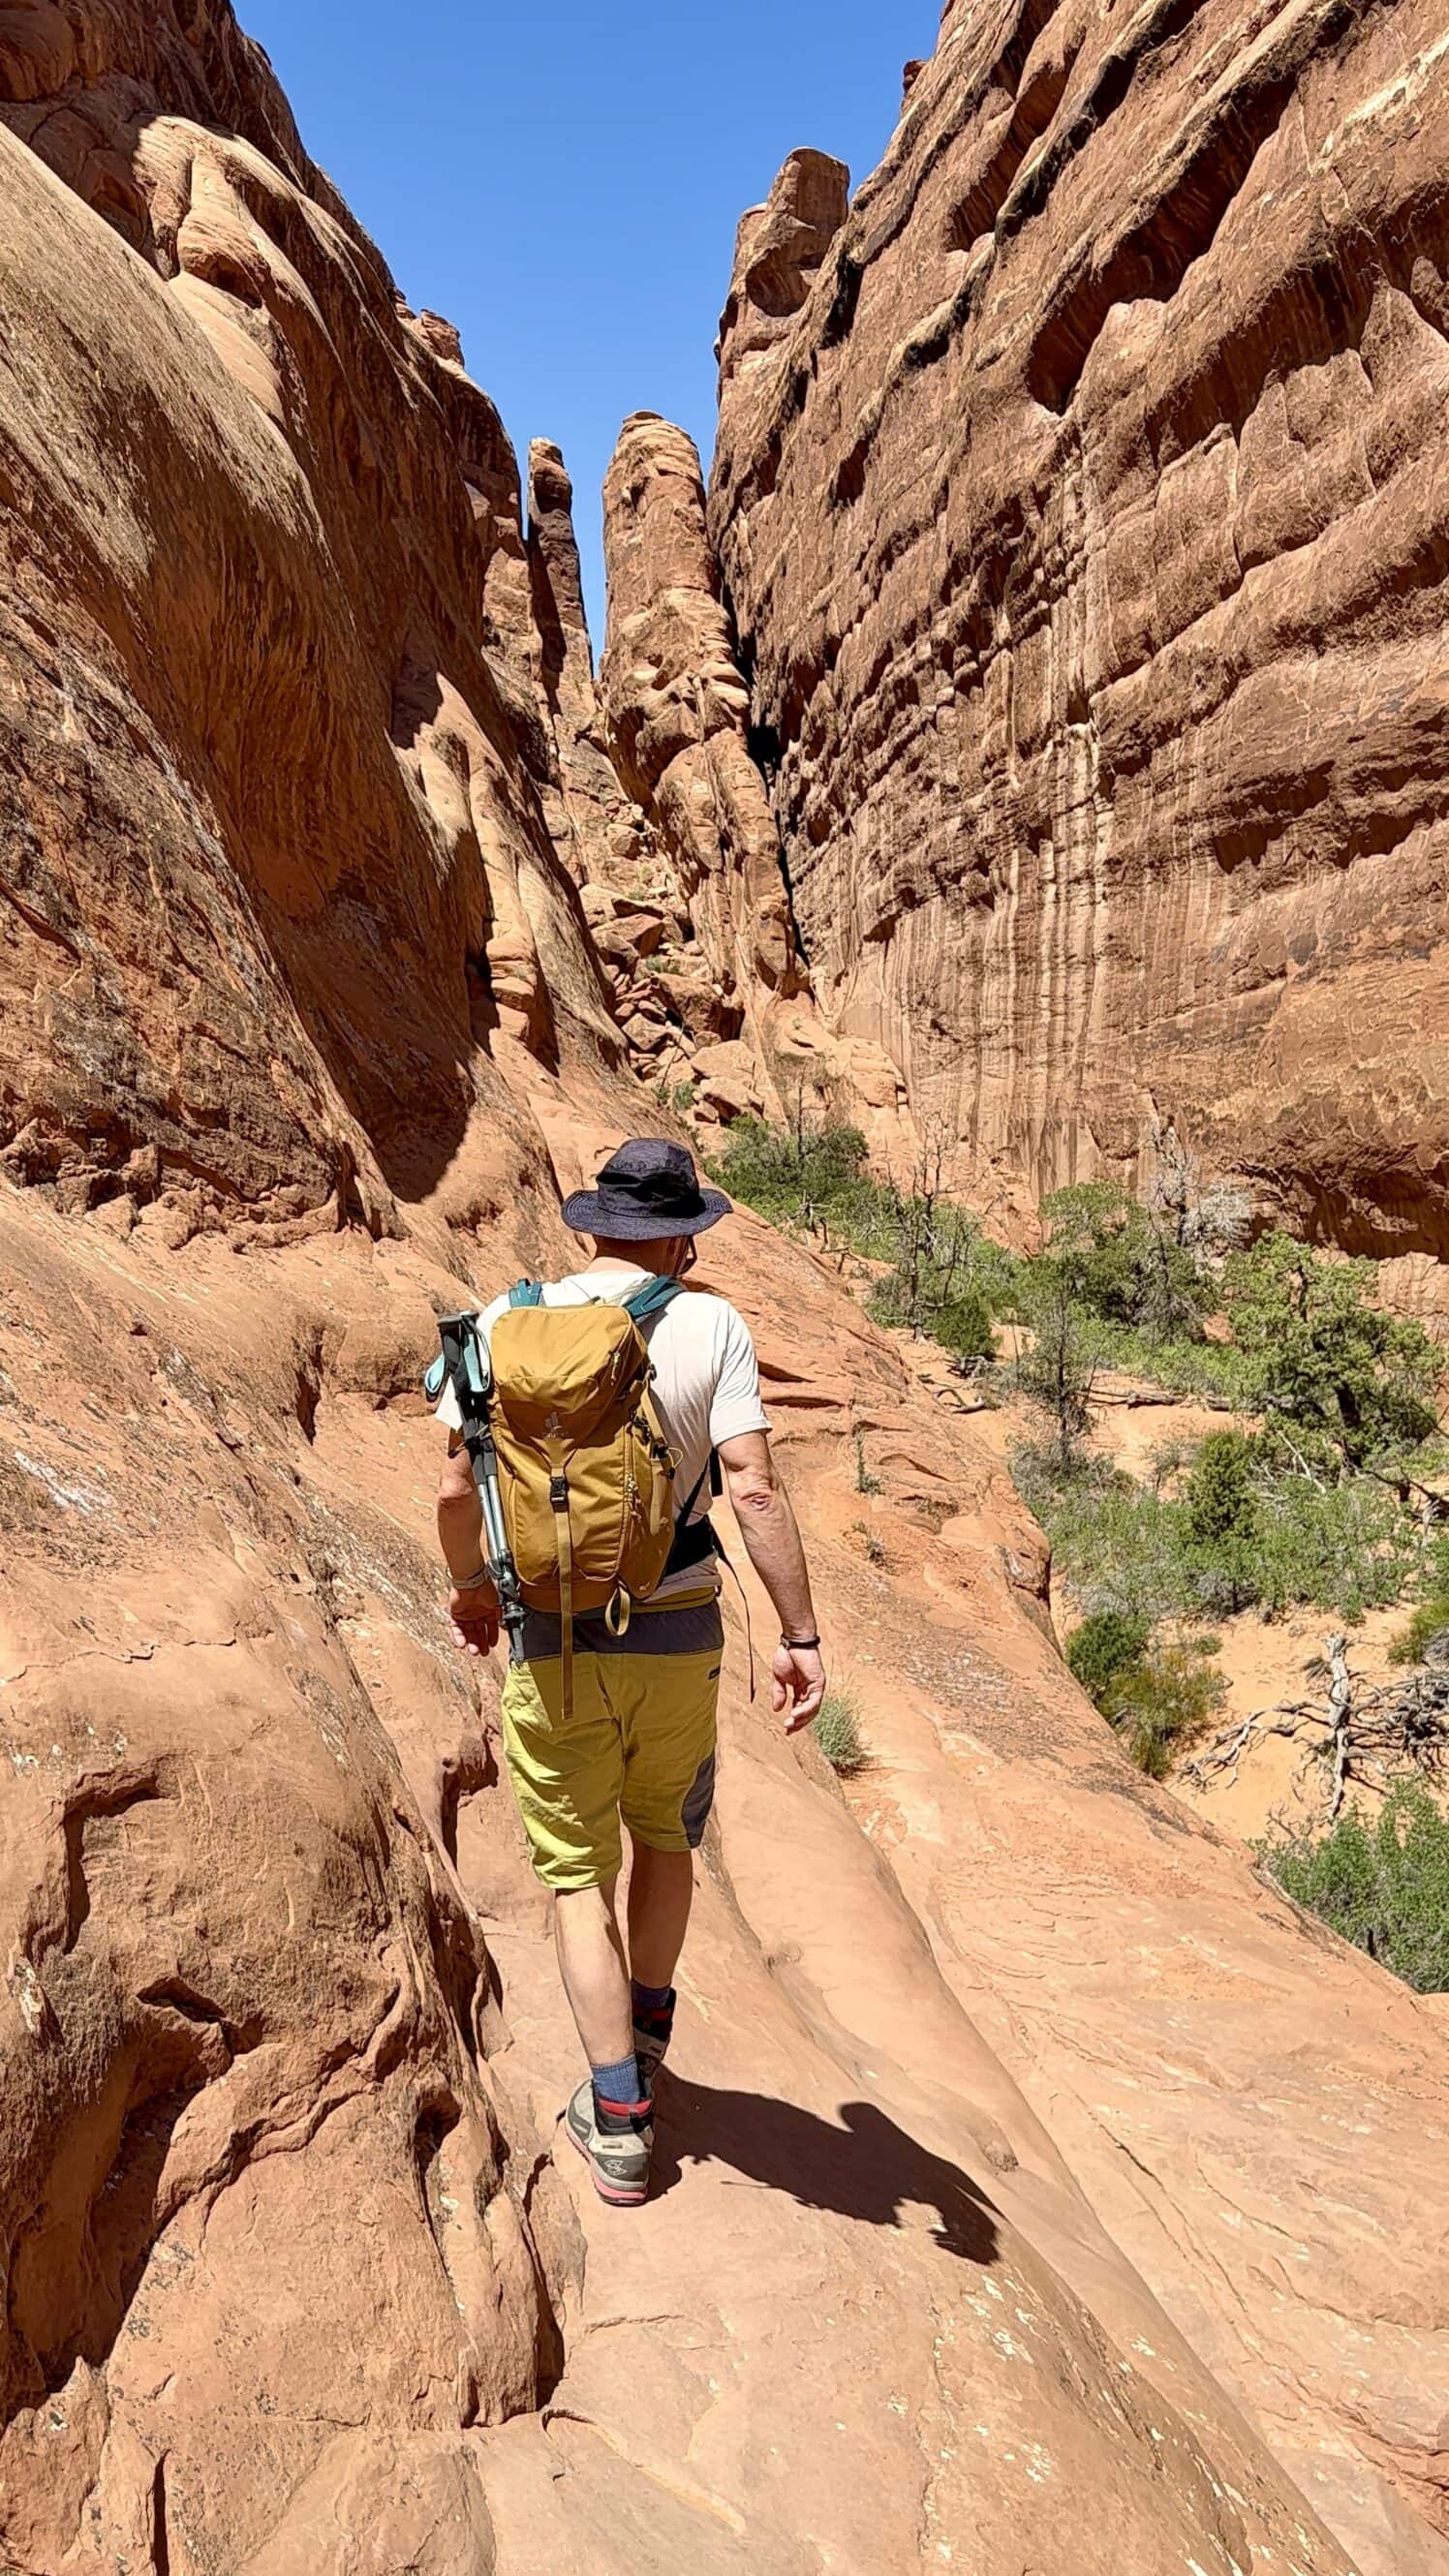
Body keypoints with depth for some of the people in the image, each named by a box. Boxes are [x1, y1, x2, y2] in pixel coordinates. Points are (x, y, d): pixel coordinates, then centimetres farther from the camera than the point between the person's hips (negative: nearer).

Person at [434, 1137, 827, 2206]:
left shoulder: (506, 1323, -4)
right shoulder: (710, 1325, -8)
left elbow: (458, 1488, -2)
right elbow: (755, 1490, -15)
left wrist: (472, 1587, 16)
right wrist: (802, 1635, -10)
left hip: (552, 1643, 0)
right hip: (679, 1637, 1)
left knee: (580, 1872, 15)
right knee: (665, 1841, 25)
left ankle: (619, 2119, 19)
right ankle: (646, 2034, 46)